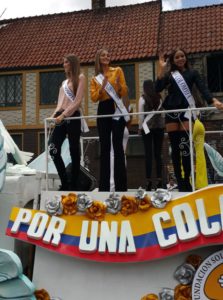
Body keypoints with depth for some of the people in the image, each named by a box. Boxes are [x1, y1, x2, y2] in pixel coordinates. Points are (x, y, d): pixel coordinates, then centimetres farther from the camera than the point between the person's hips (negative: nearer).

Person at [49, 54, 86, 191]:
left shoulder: (80, 77, 3)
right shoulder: (65, 81, 22)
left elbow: (78, 101, -8)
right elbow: (61, 102, 19)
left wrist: (64, 115, -16)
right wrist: (55, 114, 1)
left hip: (73, 117, -6)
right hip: (61, 117, 6)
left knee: (74, 151, -2)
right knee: (53, 149, -4)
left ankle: (73, 185, 6)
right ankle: (65, 183, 6)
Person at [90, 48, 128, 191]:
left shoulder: (117, 70, 9)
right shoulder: (95, 78, 15)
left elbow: (124, 92, 4)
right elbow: (94, 97, 3)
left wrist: (119, 84, -15)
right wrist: (102, 87, -11)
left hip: (116, 109, -3)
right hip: (103, 111, 3)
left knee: (117, 146, -7)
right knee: (104, 148, 3)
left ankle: (121, 185, -2)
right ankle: (104, 185, 8)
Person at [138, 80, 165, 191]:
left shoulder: (143, 98, -3)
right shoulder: (159, 97, 6)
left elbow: (141, 115, -5)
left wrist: (140, 127, 4)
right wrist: (162, 125, 12)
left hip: (148, 127, -3)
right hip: (159, 127, 3)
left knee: (148, 154, -2)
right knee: (158, 154, 6)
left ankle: (149, 180, -4)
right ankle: (159, 179, 8)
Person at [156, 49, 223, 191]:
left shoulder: (192, 73, 14)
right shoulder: (169, 74, 16)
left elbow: (203, 88, 2)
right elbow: (158, 89, 1)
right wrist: (161, 69, -3)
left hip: (186, 110, -2)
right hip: (171, 111, 2)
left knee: (185, 145, -13)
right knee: (174, 147, 1)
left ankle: (186, 180, -6)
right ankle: (179, 180, 7)